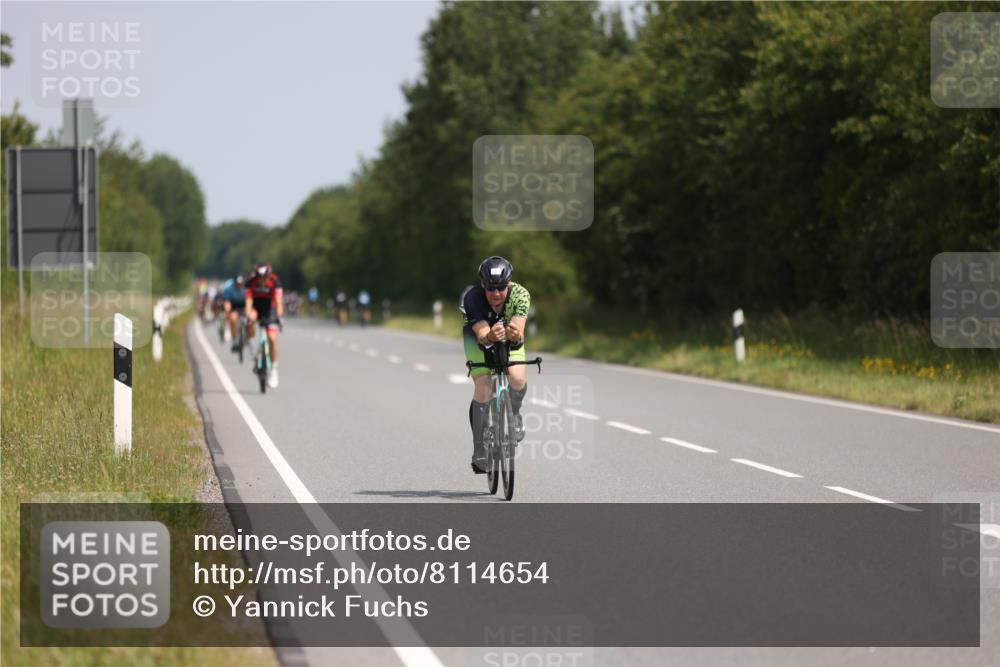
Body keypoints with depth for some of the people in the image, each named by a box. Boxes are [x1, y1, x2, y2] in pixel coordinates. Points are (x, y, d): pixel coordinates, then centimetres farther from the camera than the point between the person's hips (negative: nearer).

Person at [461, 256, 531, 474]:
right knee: (483, 388, -21)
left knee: (517, 379, -25)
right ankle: (480, 452, -9)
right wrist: (490, 338, -67)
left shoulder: (520, 294, -33)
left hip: (509, 337, 1)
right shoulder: (472, 297, -35)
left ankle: (514, 414, 10)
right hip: (479, 336, -1)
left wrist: (515, 336, -67)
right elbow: (482, 334, -44)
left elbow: (519, 332, -43)